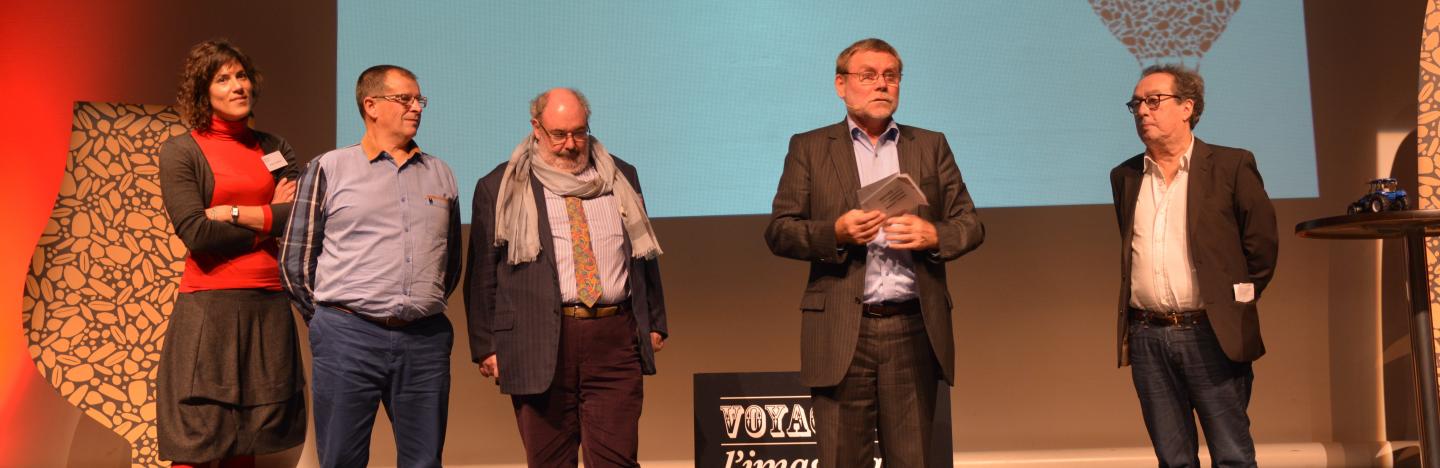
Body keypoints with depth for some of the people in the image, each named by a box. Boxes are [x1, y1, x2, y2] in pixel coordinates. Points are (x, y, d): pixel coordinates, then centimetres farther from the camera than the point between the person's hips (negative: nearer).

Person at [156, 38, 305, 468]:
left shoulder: (273, 148, 13)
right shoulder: (180, 151, 1)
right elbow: (195, 233, -12)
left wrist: (234, 213, -9)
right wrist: (270, 217, -5)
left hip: (268, 304, 4)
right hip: (209, 306, -4)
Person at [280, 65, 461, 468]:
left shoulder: (440, 174, 13)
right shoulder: (329, 169, 3)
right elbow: (295, 260, 6)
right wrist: (332, 319, 9)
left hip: (425, 340, 3)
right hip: (349, 339, -3)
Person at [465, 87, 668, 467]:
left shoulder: (620, 178, 15)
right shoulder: (499, 188, 6)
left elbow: (644, 254, 20)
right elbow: (482, 274, 5)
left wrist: (655, 322, 15)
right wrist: (485, 346, 0)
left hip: (615, 340, 2)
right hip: (539, 346, -2)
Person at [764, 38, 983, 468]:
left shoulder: (931, 146, 15)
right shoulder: (809, 148, 9)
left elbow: (971, 225, 13)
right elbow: (778, 232, 3)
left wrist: (933, 235, -9)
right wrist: (835, 232, -14)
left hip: (914, 330, 2)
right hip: (841, 332, -2)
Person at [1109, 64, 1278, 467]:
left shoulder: (1231, 166, -1)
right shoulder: (1125, 176, 12)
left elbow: (1262, 243, 2)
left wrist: (1234, 305, 4)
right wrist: (1128, 329, 13)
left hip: (1211, 336, -3)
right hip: (1147, 338, 4)